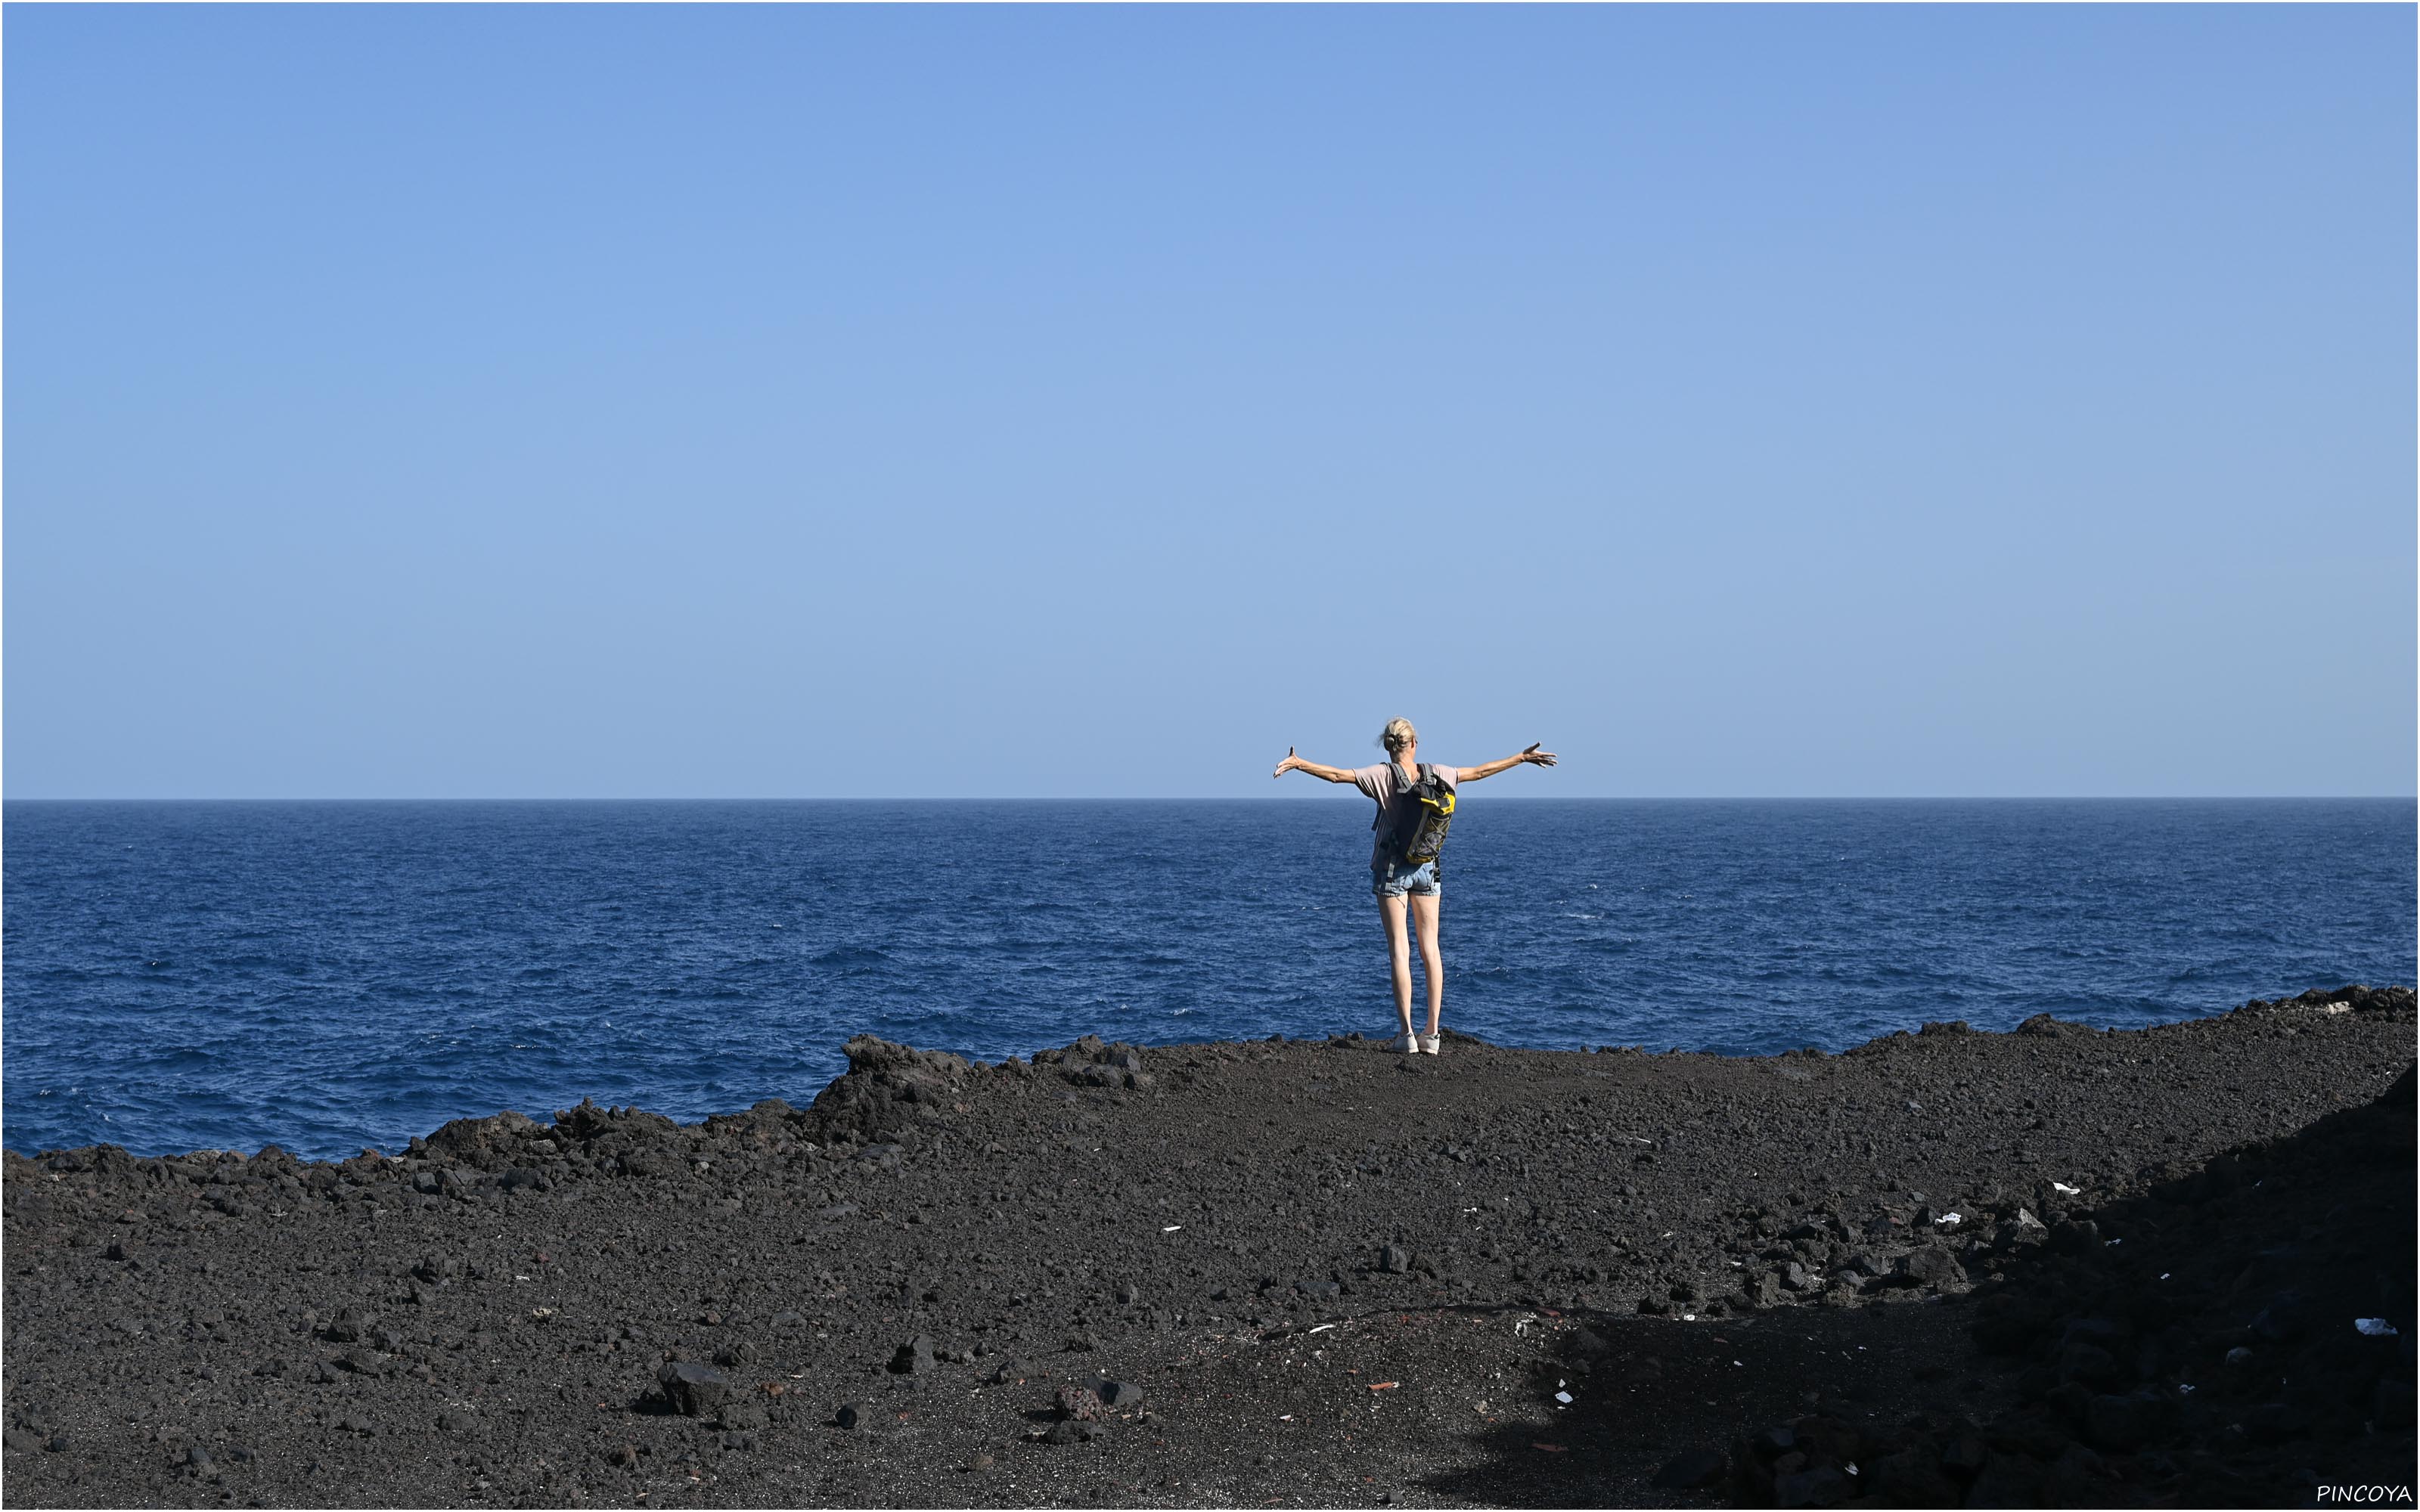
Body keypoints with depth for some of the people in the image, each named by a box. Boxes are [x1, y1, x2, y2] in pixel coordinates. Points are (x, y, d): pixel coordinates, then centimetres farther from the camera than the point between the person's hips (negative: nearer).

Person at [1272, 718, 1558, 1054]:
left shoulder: (1383, 775, -9)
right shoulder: (1435, 774, 2)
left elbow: (1337, 774, -18)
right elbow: (1479, 772, 12)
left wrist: (1298, 763, -16)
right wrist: (1522, 758, 24)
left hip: (1392, 868, -3)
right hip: (1427, 868, 3)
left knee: (1400, 950, -3)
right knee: (1430, 949, 7)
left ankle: (1407, 1033, -10)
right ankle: (1432, 1033, 5)